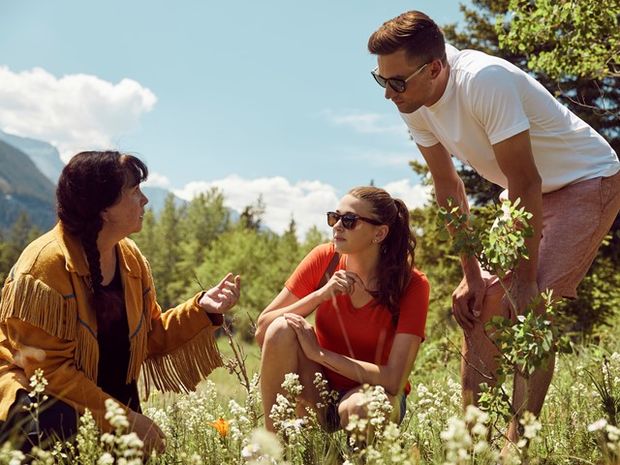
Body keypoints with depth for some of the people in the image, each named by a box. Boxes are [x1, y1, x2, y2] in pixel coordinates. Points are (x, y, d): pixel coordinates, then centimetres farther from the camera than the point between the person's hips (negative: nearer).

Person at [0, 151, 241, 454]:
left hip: (106, 394, 6)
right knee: (57, 424, -36)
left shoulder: (131, 259, 1)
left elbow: (151, 338, 7)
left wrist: (202, 309, -9)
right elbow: (48, 368, -24)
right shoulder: (46, 264, -22)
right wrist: (124, 418, -24)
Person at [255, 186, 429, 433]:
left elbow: (393, 380, -25)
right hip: (320, 391, 3)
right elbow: (262, 331, -11)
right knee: (282, 329, -26)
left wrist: (318, 352, -25)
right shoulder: (324, 258, -10)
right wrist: (321, 294, -24)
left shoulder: (412, 284, -18)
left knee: (361, 407, -38)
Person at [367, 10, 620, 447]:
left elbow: (524, 183, -30)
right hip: (534, 194, 8)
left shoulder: (485, 82, -34)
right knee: (479, 303, 2)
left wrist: (525, 277, -25)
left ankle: (517, 443, -11)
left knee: (528, 307, -20)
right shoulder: (413, 103, -11)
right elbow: (448, 187, -3)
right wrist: (471, 274, -4)